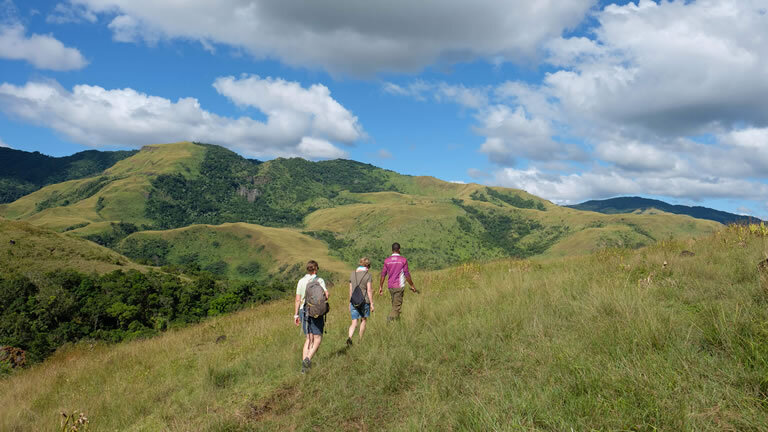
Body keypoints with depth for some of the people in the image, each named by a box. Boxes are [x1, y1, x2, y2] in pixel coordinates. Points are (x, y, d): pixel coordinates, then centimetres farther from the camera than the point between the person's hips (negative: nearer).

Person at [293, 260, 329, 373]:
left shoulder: (301, 281, 5)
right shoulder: (319, 280, -6)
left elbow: (297, 300, 4)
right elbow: (326, 295, -17)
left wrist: (296, 315, 8)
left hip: (303, 311, 4)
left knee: (308, 339, 12)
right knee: (317, 339, 5)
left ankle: (304, 365, 5)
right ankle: (308, 359, -14)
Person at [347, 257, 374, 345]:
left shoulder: (352, 274, 6)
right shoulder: (367, 275, -7)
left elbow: (350, 290, 10)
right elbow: (369, 290, -9)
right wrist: (371, 303, -3)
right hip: (364, 301, -3)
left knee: (354, 322, 5)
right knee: (363, 320, 15)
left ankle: (350, 337, -19)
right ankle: (360, 340, 21)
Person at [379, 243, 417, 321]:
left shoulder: (387, 260, 4)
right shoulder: (403, 260, -6)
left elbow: (383, 274, 4)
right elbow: (407, 274, -5)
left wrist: (380, 287, 9)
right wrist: (412, 285, 4)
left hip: (390, 286, 5)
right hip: (399, 286, -5)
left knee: (395, 304, 18)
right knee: (396, 306, -4)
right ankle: (389, 320, -18)